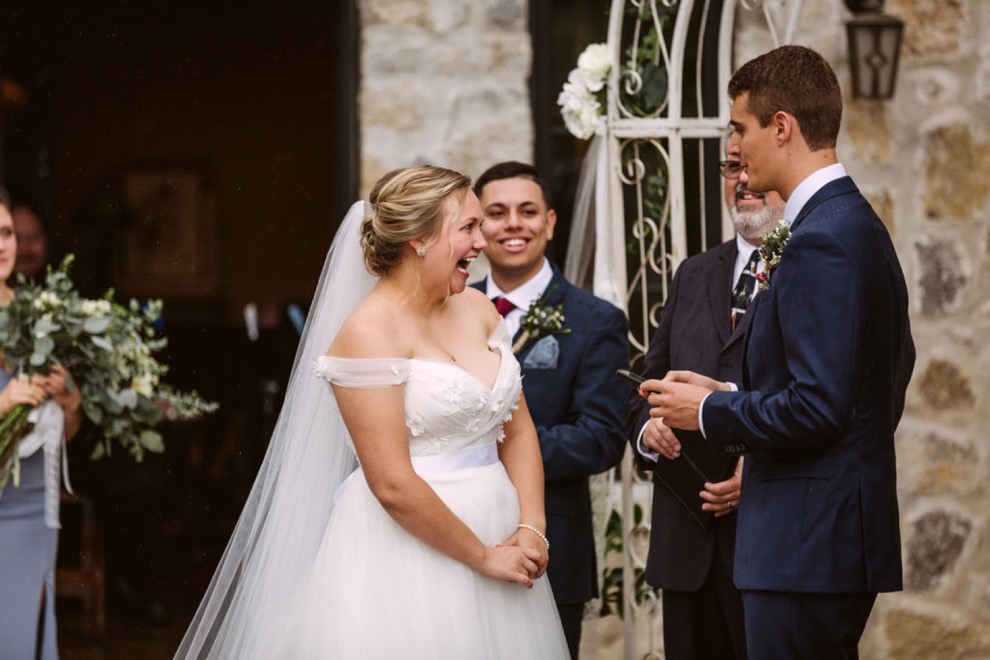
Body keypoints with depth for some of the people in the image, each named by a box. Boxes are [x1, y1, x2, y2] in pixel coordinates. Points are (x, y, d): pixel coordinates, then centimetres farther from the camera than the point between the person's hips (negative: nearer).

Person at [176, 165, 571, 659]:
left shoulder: (476, 309, 8)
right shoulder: (371, 333, -14)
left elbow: (518, 429, 10)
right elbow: (392, 485, -18)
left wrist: (531, 530, -4)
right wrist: (484, 558, -12)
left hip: (497, 538, 7)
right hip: (408, 554, -7)